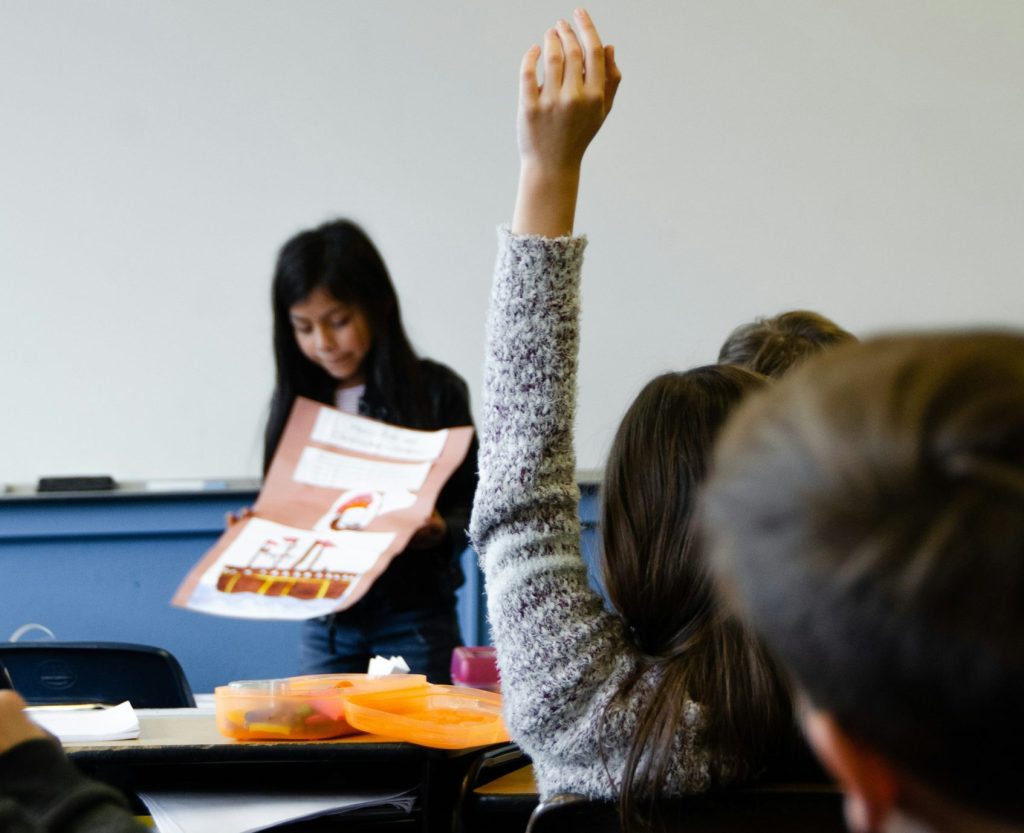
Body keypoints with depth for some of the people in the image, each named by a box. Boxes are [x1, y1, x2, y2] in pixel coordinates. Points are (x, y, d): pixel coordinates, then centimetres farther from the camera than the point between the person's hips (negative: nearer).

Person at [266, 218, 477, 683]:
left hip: (413, 619, -3)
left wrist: (440, 531, -20)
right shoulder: (296, 400, 6)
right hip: (325, 627, 3)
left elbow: (471, 501, -1)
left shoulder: (435, 392, -5)